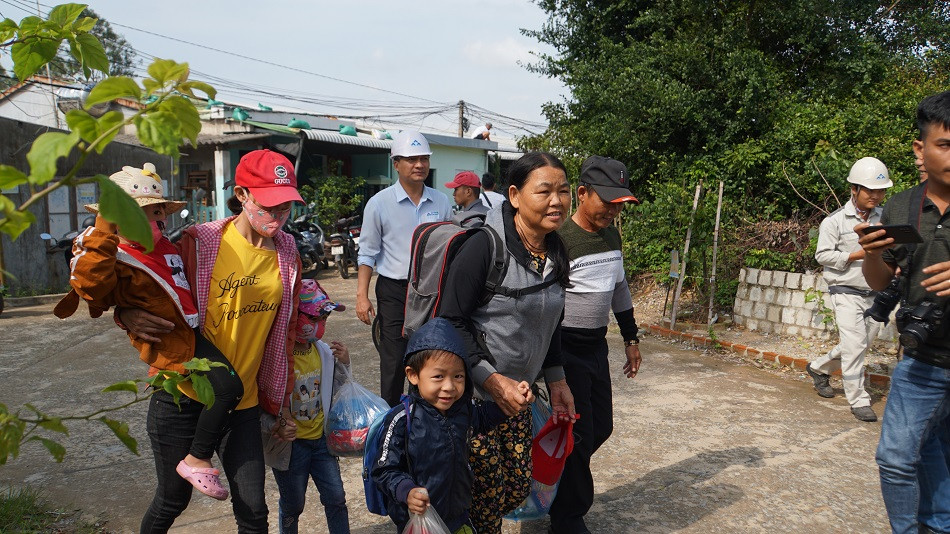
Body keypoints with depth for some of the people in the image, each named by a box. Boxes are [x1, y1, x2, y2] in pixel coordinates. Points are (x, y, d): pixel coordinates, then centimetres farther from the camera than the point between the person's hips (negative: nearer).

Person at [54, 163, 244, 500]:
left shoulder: (165, 247, 12)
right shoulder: (116, 262, -16)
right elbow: (89, 284, -40)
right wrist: (104, 231, -43)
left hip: (192, 329, 10)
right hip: (171, 341, -10)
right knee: (228, 386, -25)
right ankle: (197, 460, -10)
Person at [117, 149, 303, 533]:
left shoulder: (287, 254, 0)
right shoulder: (200, 242, -12)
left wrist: (282, 406, 11)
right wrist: (129, 316, -27)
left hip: (242, 404, 3)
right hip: (182, 397, -2)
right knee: (172, 501, 17)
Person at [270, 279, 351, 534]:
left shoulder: (323, 351, -5)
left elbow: (335, 392, 9)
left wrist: (343, 364, -7)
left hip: (321, 438, 4)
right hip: (291, 444, -4)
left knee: (336, 498, 9)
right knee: (293, 506, 15)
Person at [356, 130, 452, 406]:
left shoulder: (441, 202, 4)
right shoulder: (379, 203, -4)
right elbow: (368, 253, -1)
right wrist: (362, 296, -8)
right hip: (394, 291, -3)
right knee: (394, 360, 1)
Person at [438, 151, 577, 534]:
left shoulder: (555, 254, 4)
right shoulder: (484, 246, -20)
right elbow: (451, 321, -19)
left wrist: (556, 380, 14)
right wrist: (493, 380, -22)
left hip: (516, 394, 7)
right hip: (472, 393, -7)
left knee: (518, 487, 13)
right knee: (486, 494, 0)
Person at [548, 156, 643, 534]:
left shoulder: (611, 235, 7)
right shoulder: (559, 240, -19)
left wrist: (631, 338, 21)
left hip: (596, 346, 8)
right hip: (565, 349, -8)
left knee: (600, 428, 16)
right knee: (577, 436, 0)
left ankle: (554, 487, 37)